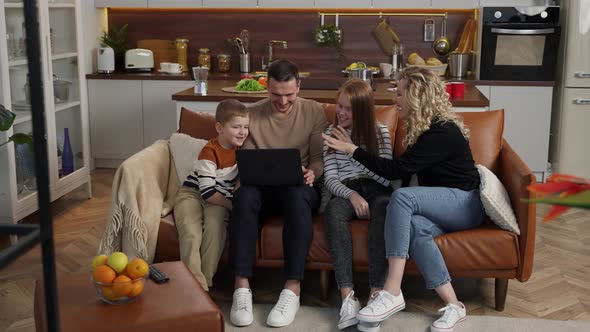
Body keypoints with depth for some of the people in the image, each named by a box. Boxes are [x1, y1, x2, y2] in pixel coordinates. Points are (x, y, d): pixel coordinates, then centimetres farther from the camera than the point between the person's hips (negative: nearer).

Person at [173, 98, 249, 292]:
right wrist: (233, 205, -18)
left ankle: (206, 281, -22)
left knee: (215, 227, -28)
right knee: (191, 234, -27)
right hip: (192, 194, -4)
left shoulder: (241, 148, 2)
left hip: (219, 199, 4)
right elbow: (207, 192, -19)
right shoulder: (209, 152, -16)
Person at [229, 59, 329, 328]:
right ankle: (242, 286, -35)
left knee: (297, 194, -39)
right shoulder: (252, 114, 5)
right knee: (244, 195, -35)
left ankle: (293, 288, -38)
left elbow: (319, 157, 2)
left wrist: (312, 172, -21)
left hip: (299, 188, -1)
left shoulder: (314, 111, 3)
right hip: (264, 187, 1)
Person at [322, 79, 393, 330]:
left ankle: (376, 294, -43)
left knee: (383, 206, -38)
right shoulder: (331, 133, 15)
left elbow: (386, 176, 3)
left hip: (376, 189, 0)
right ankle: (348, 297, -45)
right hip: (346, 190, 1)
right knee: (333, 209, -37)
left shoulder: (380, 132, 13)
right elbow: (330, 179, 5)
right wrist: (352, 195, -15)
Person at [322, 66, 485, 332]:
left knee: (402, 197, -32)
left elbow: (396, 170, -22)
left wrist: (352, 150, -16)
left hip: (465, 204, -8)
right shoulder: (424, 127, 9)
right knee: (415, 226, -28)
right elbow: (406, 169, 14)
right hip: (442, 205, 8)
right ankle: (453, 305, -26)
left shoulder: (443, 132, -20)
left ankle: (392, 292, -34)